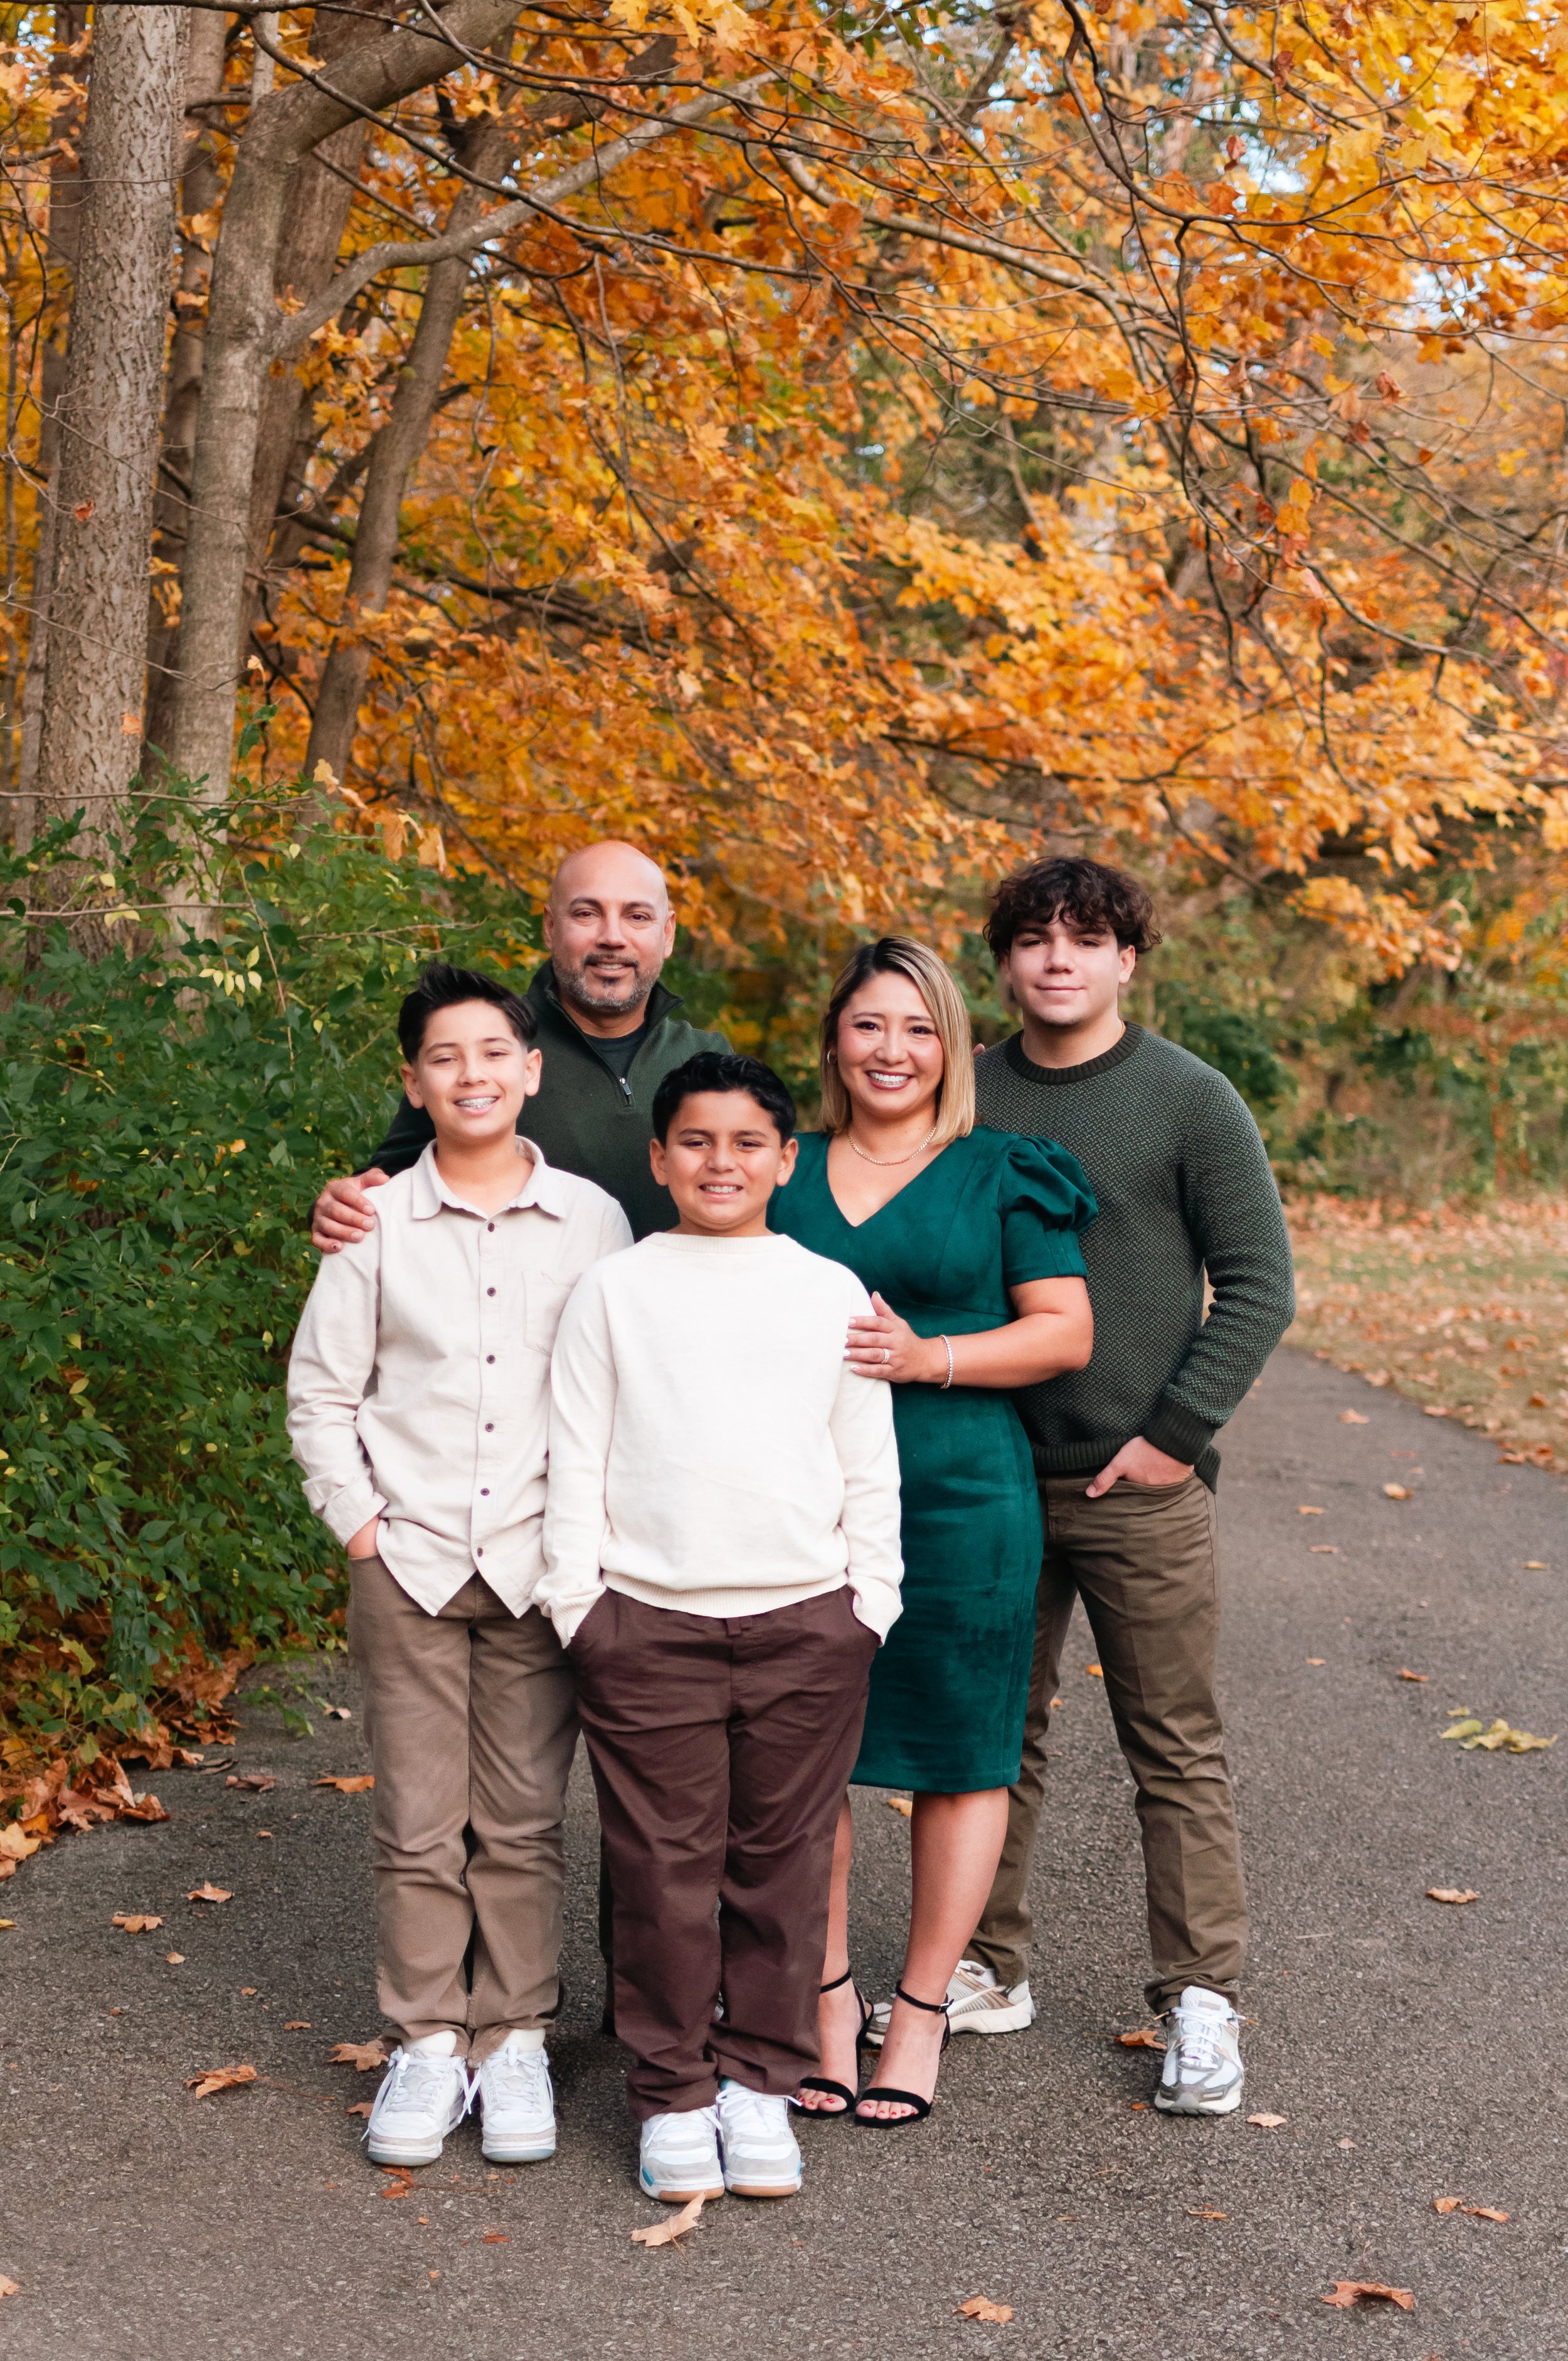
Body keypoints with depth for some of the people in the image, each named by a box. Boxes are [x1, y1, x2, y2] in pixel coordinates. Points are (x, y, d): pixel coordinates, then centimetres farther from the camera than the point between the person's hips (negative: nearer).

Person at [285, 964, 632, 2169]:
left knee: (524, 1820, 5)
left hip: (541, 1561, 0)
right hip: (410, 1561, 0)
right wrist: (360, 1525, -1)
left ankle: (515, 2038, 18)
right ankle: (427, 2039, 17)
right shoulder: (378, 1223, 1)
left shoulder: (593, 1220, 1)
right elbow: (320, 1393, 6)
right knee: (418, 1822, 4)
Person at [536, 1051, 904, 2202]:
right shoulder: (614, 1290, 5)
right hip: (650, 1623, -1)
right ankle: (673, 2095, 16)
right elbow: (576, 1462, 5)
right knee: (665, 1870, 2)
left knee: (782, 1866, 7)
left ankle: (760, 2083, 21)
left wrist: (869, 1605, 6)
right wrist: (577, 1606, 0)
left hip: (806, 1623, 1)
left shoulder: (833, 1294, 9)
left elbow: (871, 1469, 12)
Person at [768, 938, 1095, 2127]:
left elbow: (1066, 1330, -2)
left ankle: (923, 2007, 20)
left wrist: (925, 1357, -14)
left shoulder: (1003, 1176, 2)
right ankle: (828, 1990, 22)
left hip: (961, 1494, -2)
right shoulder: (783, 1173, 11)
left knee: (959, 1754, 5)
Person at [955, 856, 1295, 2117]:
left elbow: (1260, 1284, -5)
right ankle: (987, 1972, 26)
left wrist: (1178, 1432, -11)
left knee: (1178, 1753, 3)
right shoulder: (966, 1099, 6)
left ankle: (1201, 2004, 14)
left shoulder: (1191, 1101, -4)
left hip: (1143, 1488, -3)